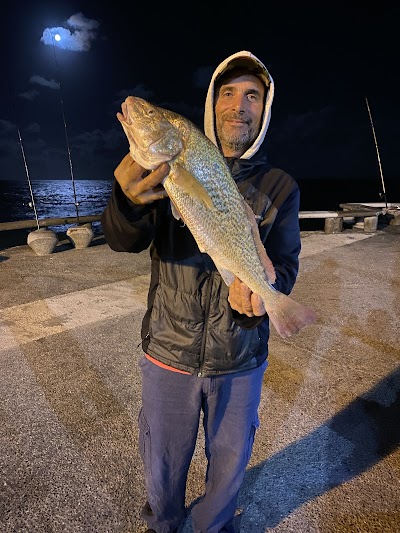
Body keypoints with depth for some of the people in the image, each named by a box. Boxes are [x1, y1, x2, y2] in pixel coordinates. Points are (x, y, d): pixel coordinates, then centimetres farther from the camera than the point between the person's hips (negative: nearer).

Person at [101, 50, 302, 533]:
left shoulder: (280, 187, -3)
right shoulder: (174, 167, -5)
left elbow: (285, 263, -4)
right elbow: (123, 240, -17)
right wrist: (130, 202, -40)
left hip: (241, 360, 1)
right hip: (169, 352, 0)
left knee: (230, 461, 22)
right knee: (162, 462, 20)